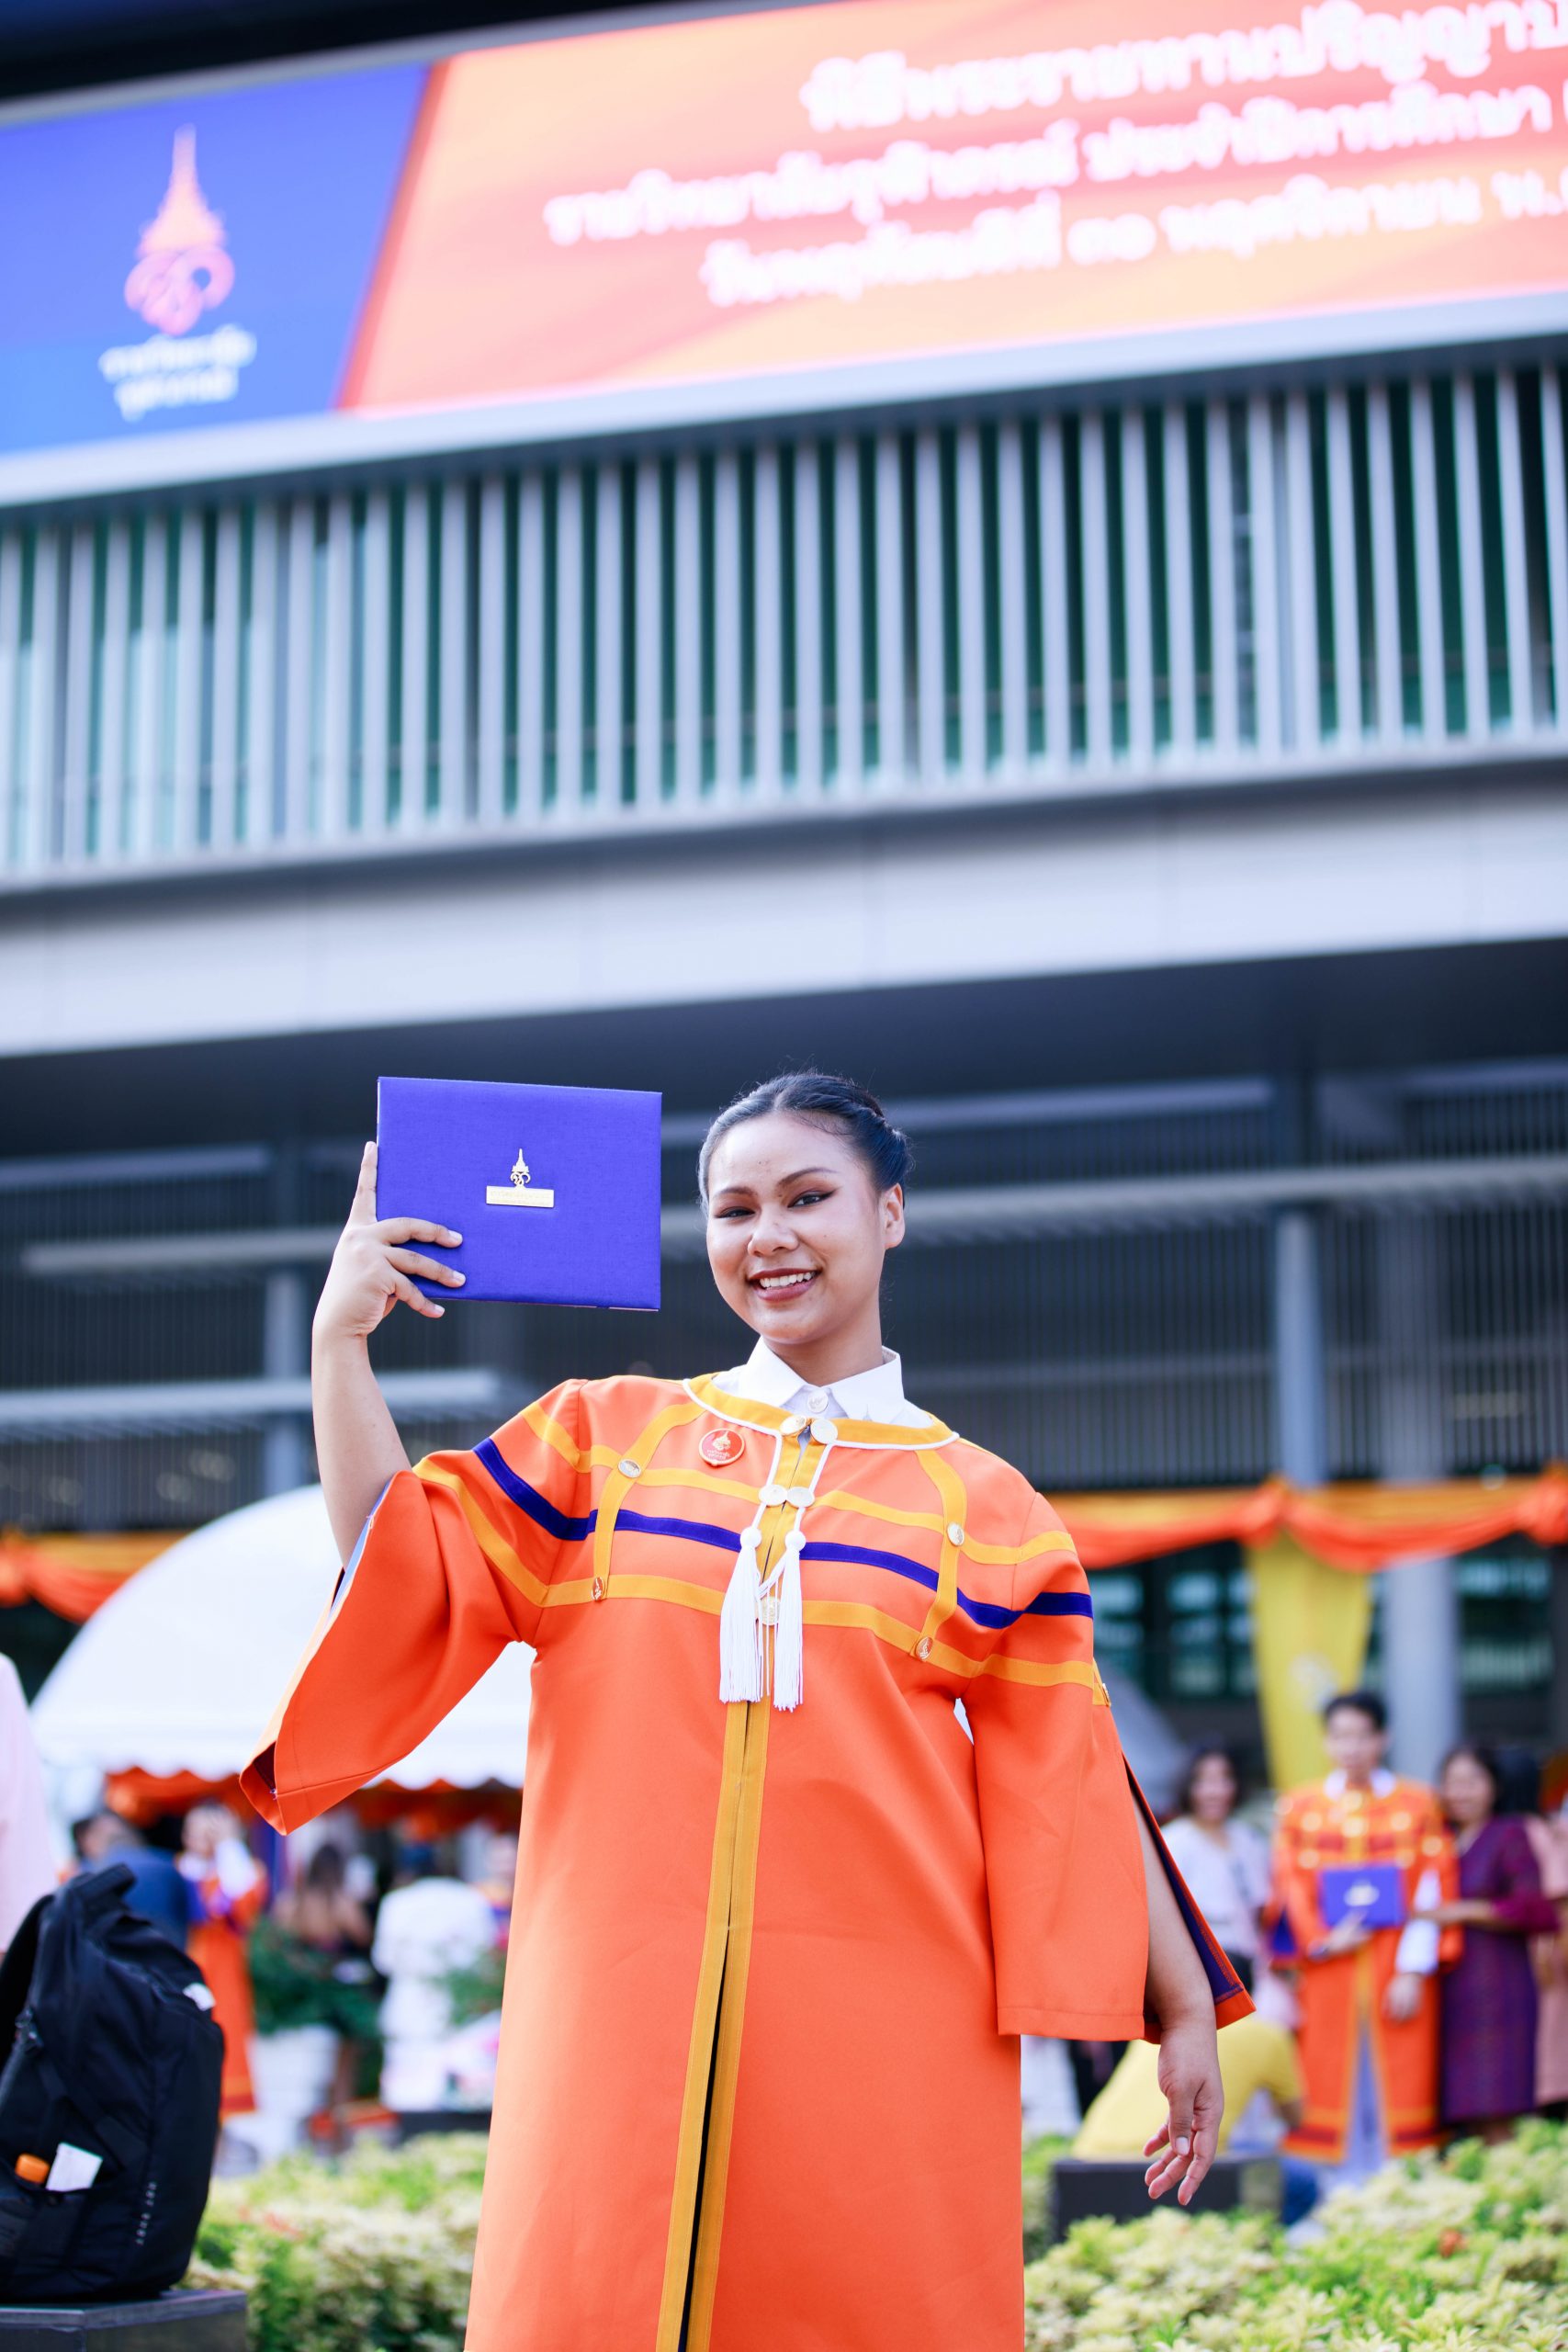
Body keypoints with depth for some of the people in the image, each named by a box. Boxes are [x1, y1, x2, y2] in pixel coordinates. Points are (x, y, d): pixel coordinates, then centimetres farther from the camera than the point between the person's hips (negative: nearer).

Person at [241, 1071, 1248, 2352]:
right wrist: (340, 1341, -1)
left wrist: (1183, 2007, 6)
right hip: (624, 2015, 1)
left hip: (886, 2030, 0)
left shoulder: (986, 1508, 8)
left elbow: (1070, 1792, 9)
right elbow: (407, 1584, 4)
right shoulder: (606, 1432, 11)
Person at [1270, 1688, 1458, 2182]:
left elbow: (1432, 1890, 0)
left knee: (1397, 2083, -4)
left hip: (1397, 1970, -1)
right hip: (1328, 1972, 1)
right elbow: (1289, 1886, 6)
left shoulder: (1417, 1804, 5)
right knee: (1331, 2084, -2)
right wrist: (1320, 1940, -10)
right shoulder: (1299, 1808, 8)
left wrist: (1413, 1971, -9)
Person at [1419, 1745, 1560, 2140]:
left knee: (1495, 2123, -10)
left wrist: (1465, 1911, -12)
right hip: (1448, 1992, 6)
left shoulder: (1509, 1834, -1)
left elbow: (1539, 1911, -10)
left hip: (1494, 1985, -6)